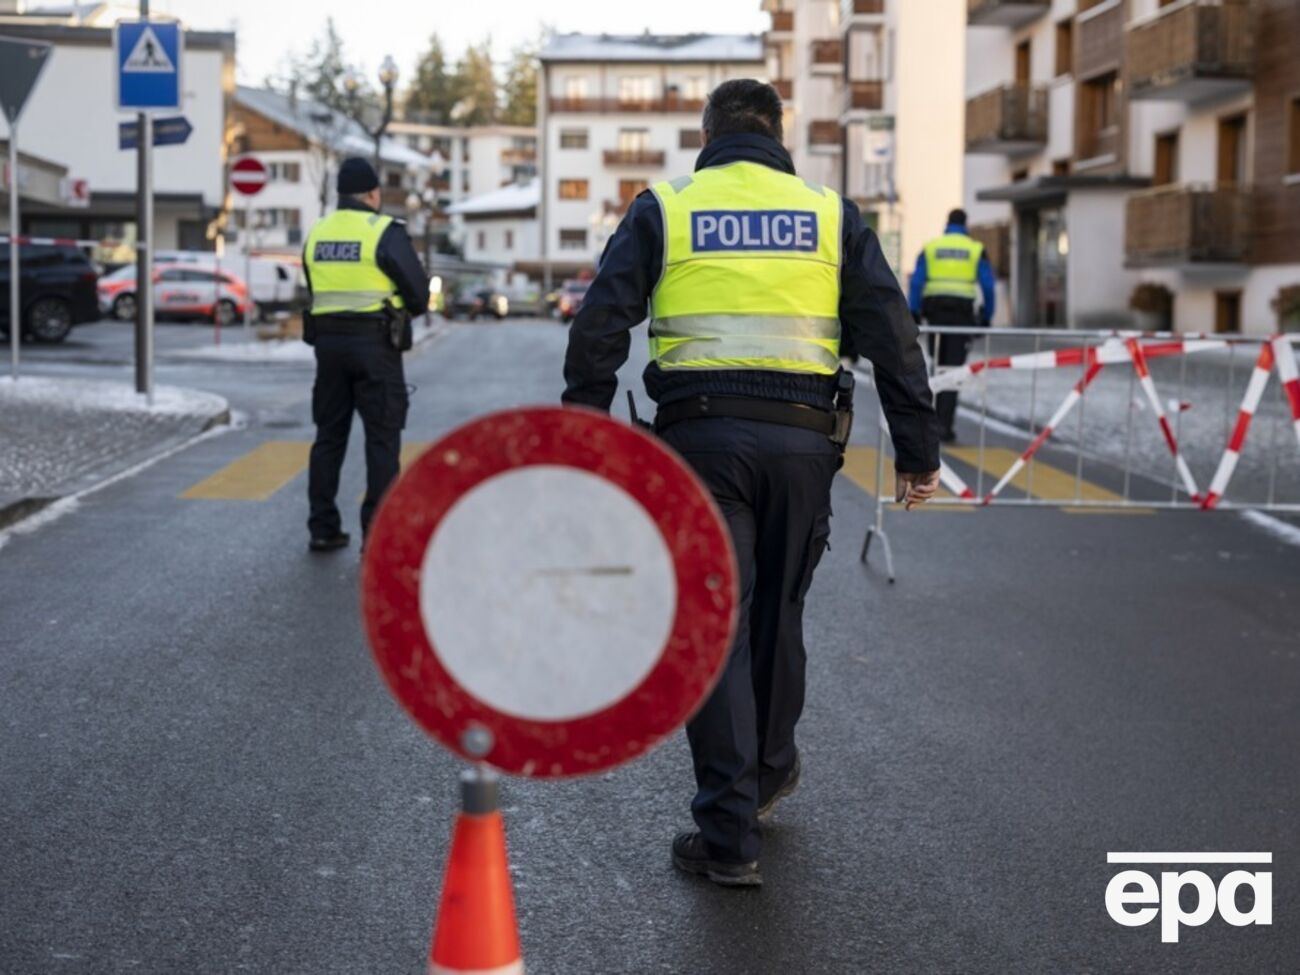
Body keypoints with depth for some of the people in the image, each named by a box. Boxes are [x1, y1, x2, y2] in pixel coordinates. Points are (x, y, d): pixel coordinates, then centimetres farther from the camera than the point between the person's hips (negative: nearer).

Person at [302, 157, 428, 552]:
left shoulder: (317, 234, 8)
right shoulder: (385, 232, -10)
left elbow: (317, 291, 12)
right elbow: (419, 291, -7)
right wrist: (407, 310, 13)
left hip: (327, 340, 5)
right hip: (375, 343, -5)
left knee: (329, 435, 13)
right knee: (382, 438, 0)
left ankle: (323, 528, 15)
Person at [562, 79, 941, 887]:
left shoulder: (663, 209, 6)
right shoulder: (831, 214, 10)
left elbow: (600, 328, -1)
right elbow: (892, 334, 5)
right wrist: (919, 450, 8)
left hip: (701, 436, -2)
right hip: (800, 437, 2)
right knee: (779, 611, 20)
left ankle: (729, 836, 1)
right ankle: (770, 770, 38)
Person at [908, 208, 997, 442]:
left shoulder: (930, 247, 8)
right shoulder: (976, 249, 5)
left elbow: (916, 283, -1)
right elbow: (988, 286, 0)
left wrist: (914, 315, 0)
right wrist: (986, 318, 7)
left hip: (935, 310, 2)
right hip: (962, 312, -2)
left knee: (938, 366, 15)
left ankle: (938, 419, 16)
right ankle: (945, 425, -9)